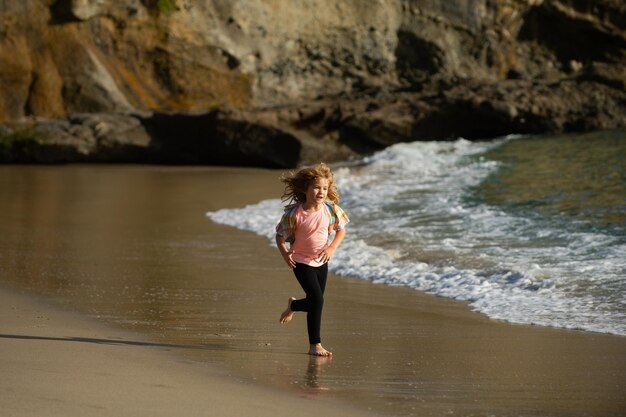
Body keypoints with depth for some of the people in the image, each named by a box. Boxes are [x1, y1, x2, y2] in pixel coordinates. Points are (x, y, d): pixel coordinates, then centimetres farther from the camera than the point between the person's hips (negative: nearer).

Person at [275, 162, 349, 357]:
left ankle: (292, 305, 51)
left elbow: (341, 230, 6)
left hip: (321, 261, 5)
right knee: (317, 300, -17)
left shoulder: (331, 209, -10)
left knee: (315, 302, 14)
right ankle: (315, 345, -6)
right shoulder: (294, 213, -20)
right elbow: (280, 236, -7)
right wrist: (285, 254, -21)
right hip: (302, 262, -5)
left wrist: (332, 247, -8)